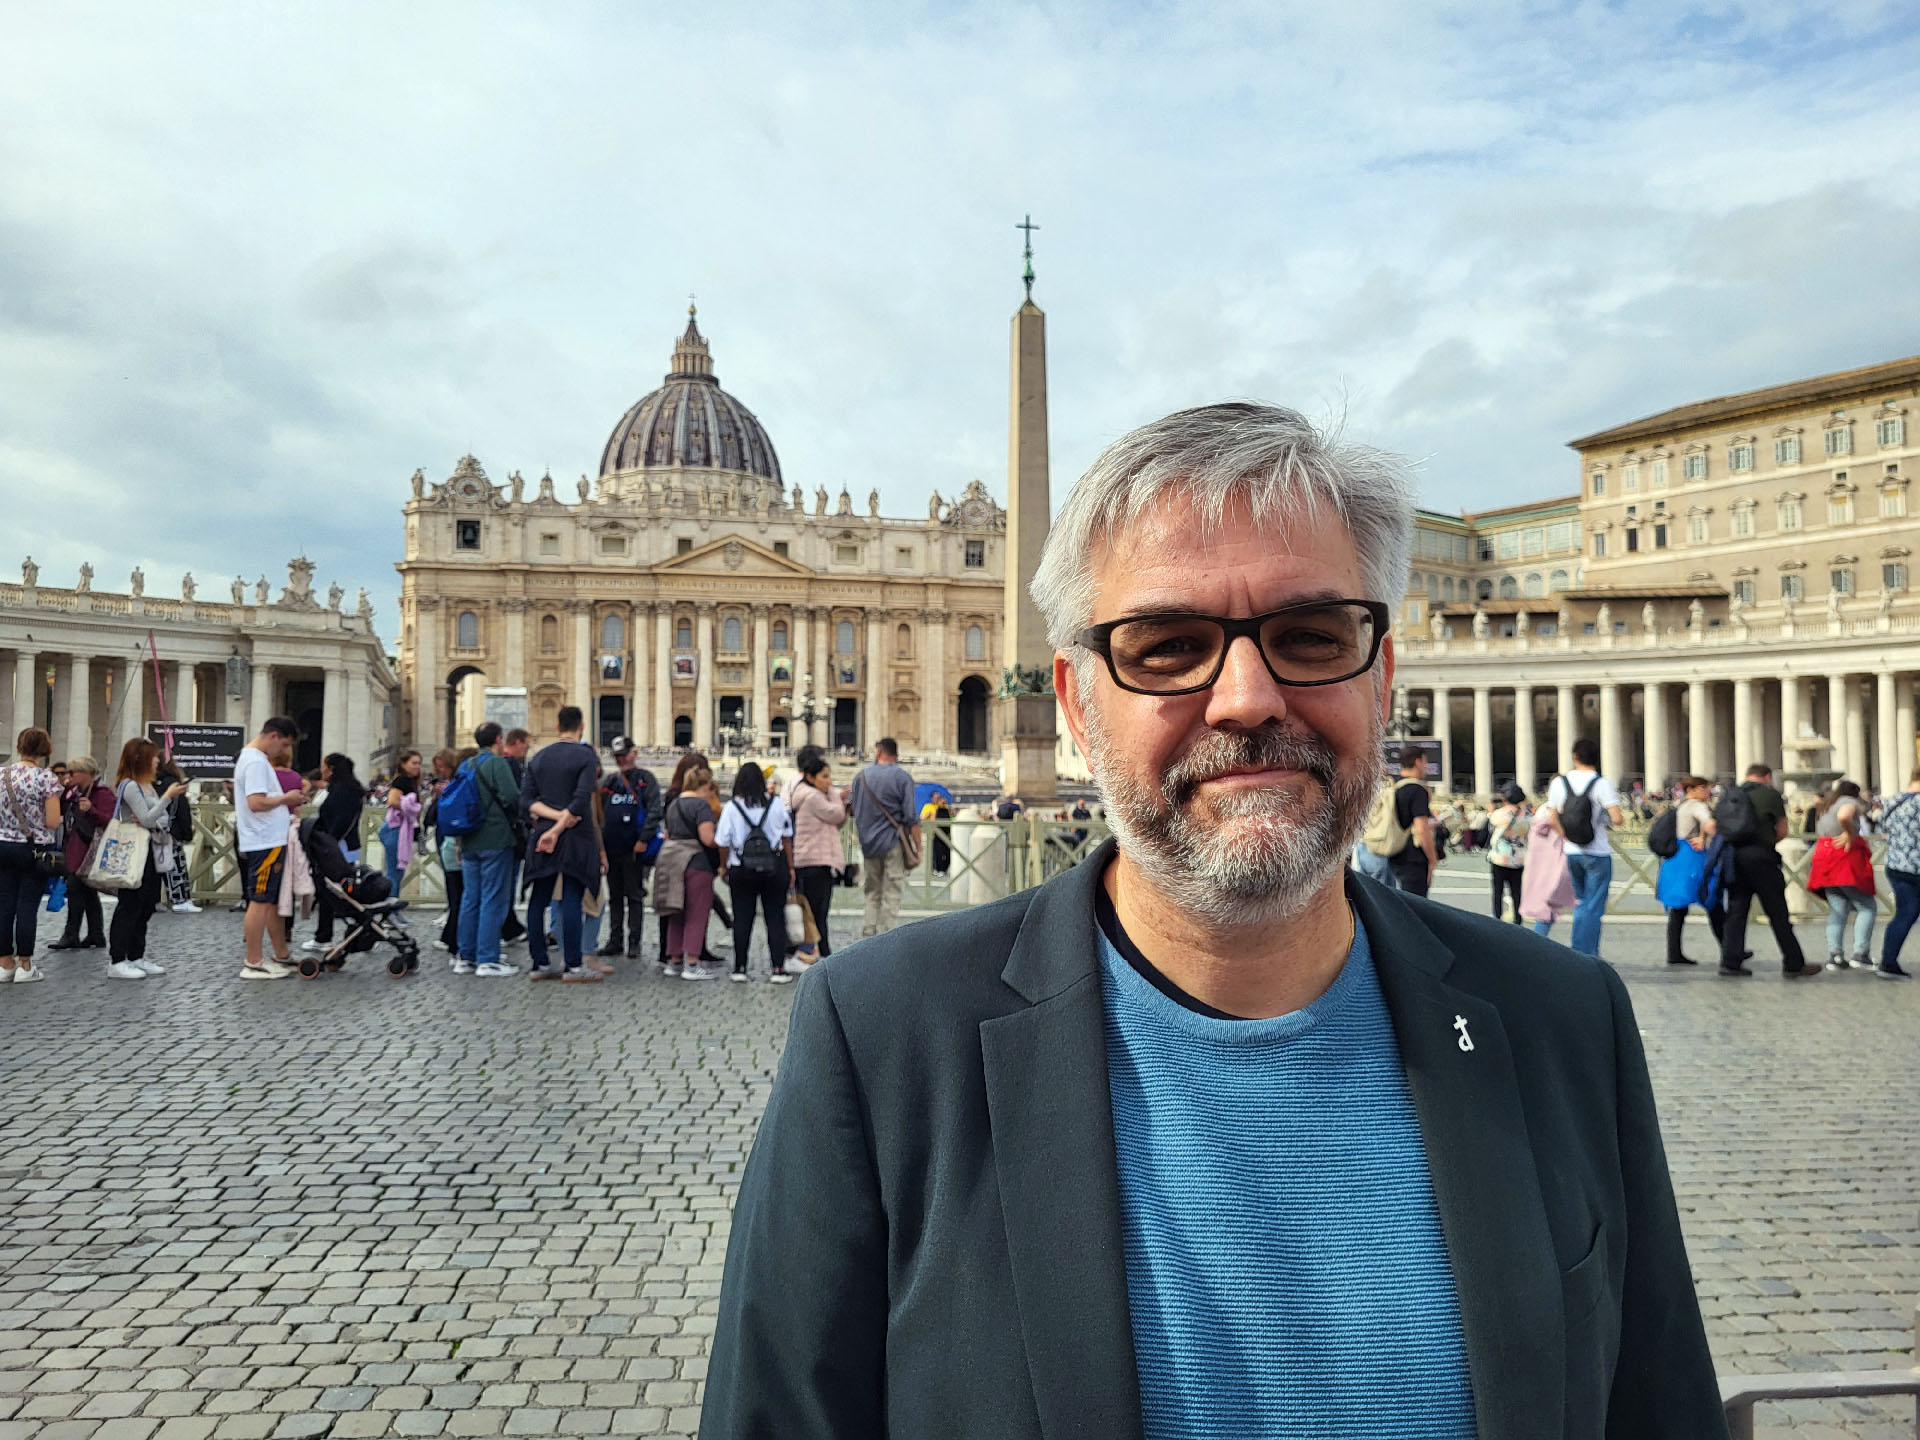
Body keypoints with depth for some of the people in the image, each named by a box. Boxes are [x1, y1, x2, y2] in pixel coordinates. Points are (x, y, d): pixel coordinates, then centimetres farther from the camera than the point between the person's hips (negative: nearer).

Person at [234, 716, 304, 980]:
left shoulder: (253, 758, 17)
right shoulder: (256, 762, -16)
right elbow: (256, 803, -26)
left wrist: (287, 809, 12)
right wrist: (286, 798, -12)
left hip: (271, 841, 11)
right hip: (265, 843, -11)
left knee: (273, 900, 15)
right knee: (261, 901, -5)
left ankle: (281, 956, 23)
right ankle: (253, 963, 0)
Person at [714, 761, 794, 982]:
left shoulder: (731, 807, -6)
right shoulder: (776, 804, -2)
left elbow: (723, 842, -3)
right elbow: (787, 837, 5)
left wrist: (723, 866, 12)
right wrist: (790, 868, 13)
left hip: (741, 870, 0)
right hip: (774, 868, 0)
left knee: (742, 919, 7)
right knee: (776, 918, 5)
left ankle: (740, 968, 10)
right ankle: (778, 968, 3)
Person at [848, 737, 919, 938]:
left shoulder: (861, 776, 7)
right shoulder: (903, 777, -5)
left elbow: (855, 813, 13)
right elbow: (911, 818, -9)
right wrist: (918, 847, -4)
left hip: (868, 844, 4)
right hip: (894, 843, -4)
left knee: (872, 893, 13)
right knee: (891, 895, -1)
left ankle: (868, 935, 9)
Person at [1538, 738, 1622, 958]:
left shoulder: (1559, 782, 1)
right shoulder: (1602, 783, -12)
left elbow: (1552, 819, 3)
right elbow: (1616, 819, -18)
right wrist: (1606, 819, 2)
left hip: (1572, 852, 4)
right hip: (1598, 853, -4)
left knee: (1581, 902, 19)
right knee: (1593, 907, 1)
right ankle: (1585, 956, -1)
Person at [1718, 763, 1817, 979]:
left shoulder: (1728, 795, 13)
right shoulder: (1770, 794, -1)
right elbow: (1783, 831, 2)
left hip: (1732, 856, 5)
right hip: (1760, 857, -5)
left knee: (1736, 910, 8)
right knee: (1778, 913, 1)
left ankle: (1730, 961, 4)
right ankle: (1794, 965, 6)